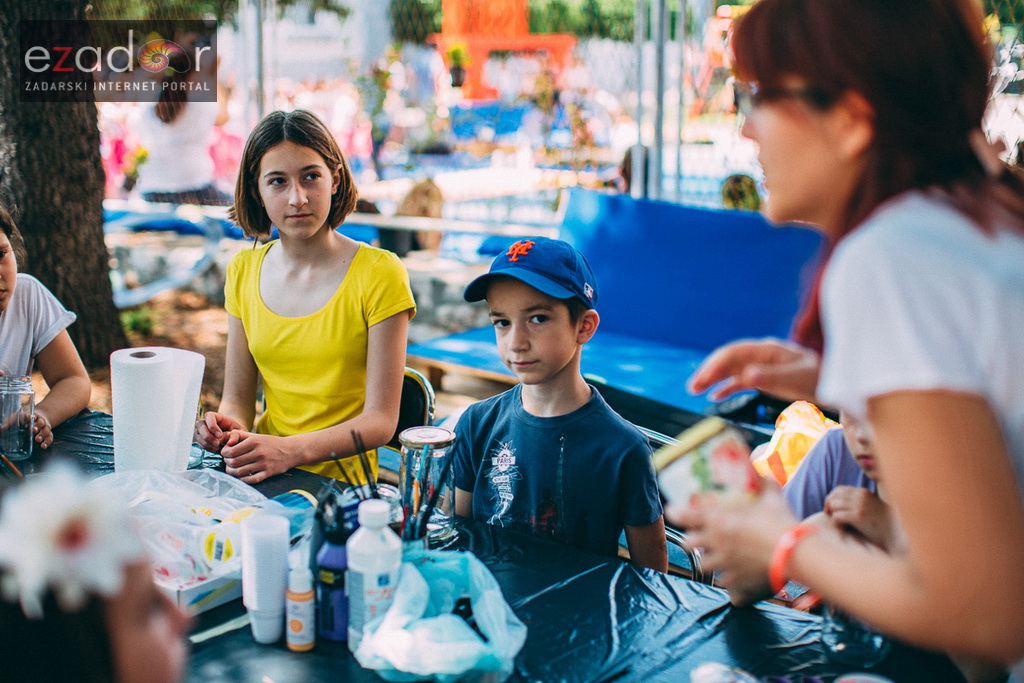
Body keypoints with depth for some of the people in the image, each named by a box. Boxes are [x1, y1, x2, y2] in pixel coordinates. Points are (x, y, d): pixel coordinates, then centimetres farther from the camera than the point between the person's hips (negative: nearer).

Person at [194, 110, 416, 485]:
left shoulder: (379, 274, -7)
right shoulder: (243, 271, 9)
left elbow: (380, 420, -9)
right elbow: (238, 398, 11)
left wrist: (292, 450, -25)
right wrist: (228, 427, -13)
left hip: (343, 482, -6)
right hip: (264, 479, 6)